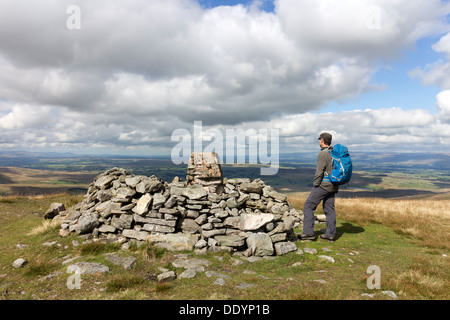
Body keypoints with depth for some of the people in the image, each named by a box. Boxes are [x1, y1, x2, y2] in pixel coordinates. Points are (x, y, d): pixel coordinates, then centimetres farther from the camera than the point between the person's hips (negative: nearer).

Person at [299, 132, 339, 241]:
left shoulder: (323, 154, -15)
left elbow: (319, 172, -18)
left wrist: (316, 185, -9)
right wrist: (335, 186, 20)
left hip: (323, 185, -8)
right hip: (333, 186, 8)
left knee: (308, 206, -2)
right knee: (329, 208, 12)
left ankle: (308, 232, -3)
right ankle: (330, 234, 16)